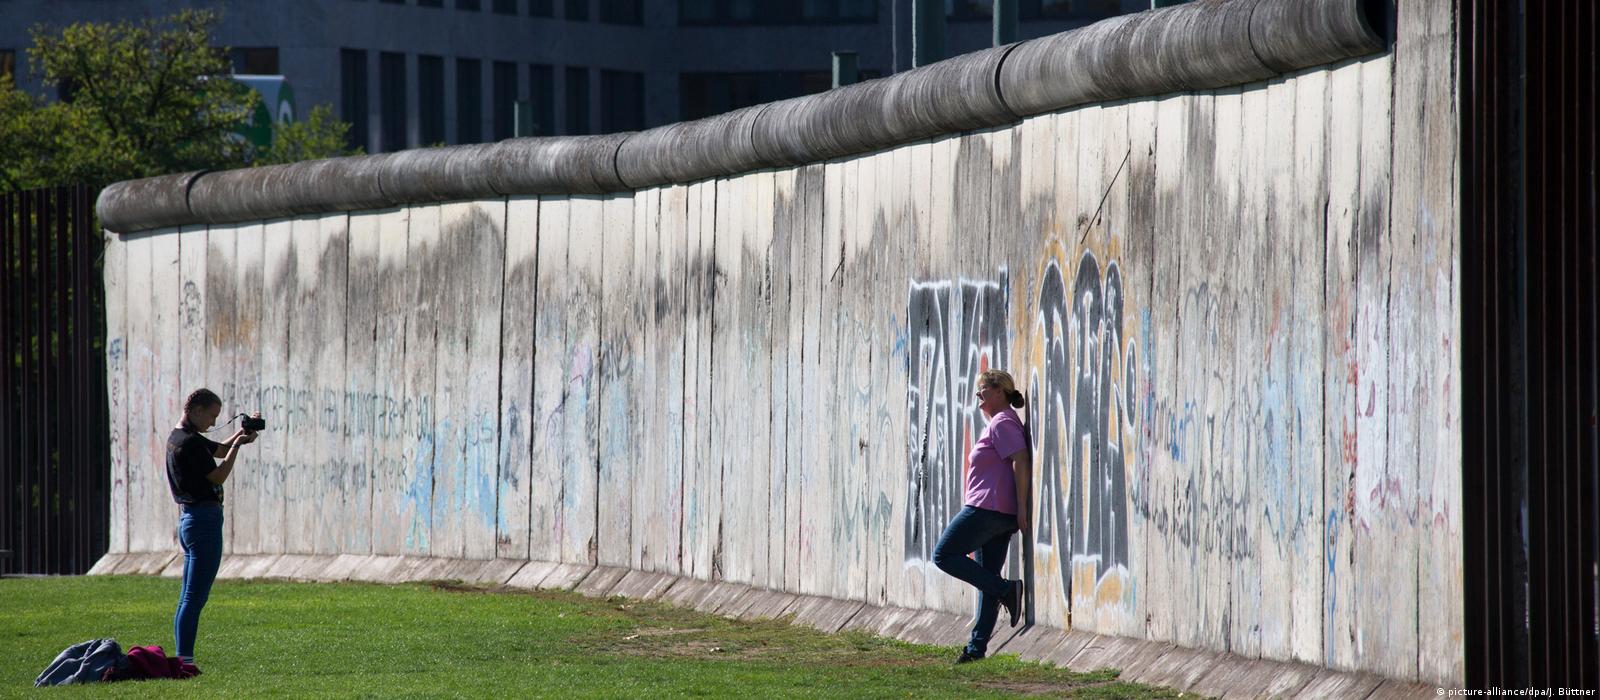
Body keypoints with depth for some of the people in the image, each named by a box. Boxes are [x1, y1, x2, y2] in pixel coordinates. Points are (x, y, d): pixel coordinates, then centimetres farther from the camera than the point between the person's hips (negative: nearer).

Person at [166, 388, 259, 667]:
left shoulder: (177, 437, 15)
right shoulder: (190, 442, -16)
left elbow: (220, 450, 26)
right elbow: (218, 476, -14)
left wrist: (241, 433, 11)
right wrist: (238, 444, -7)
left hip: (189, 519, 11)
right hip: (204, 518, -11)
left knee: (188, 599, 12)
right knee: (195, 597, -10)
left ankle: (182, 660, 13)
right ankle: (185, 659, -12)